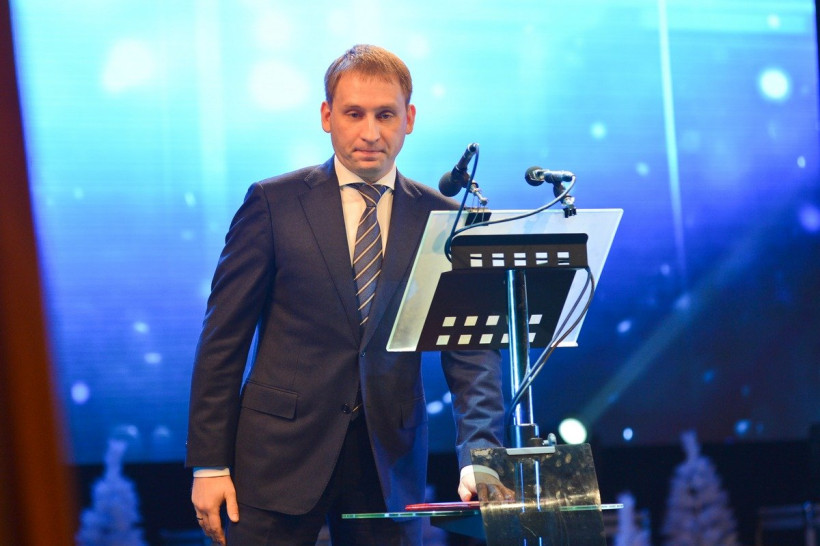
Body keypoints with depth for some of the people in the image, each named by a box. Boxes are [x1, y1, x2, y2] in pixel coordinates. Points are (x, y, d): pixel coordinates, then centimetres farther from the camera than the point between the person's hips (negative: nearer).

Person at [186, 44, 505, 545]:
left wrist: (479, 454, -16)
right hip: (282, 452, -2)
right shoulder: (273, 203, 0)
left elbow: (472, 352, 0)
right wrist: (209, 463, -6)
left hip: (390, 463, 2)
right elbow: (223, 338, -1)